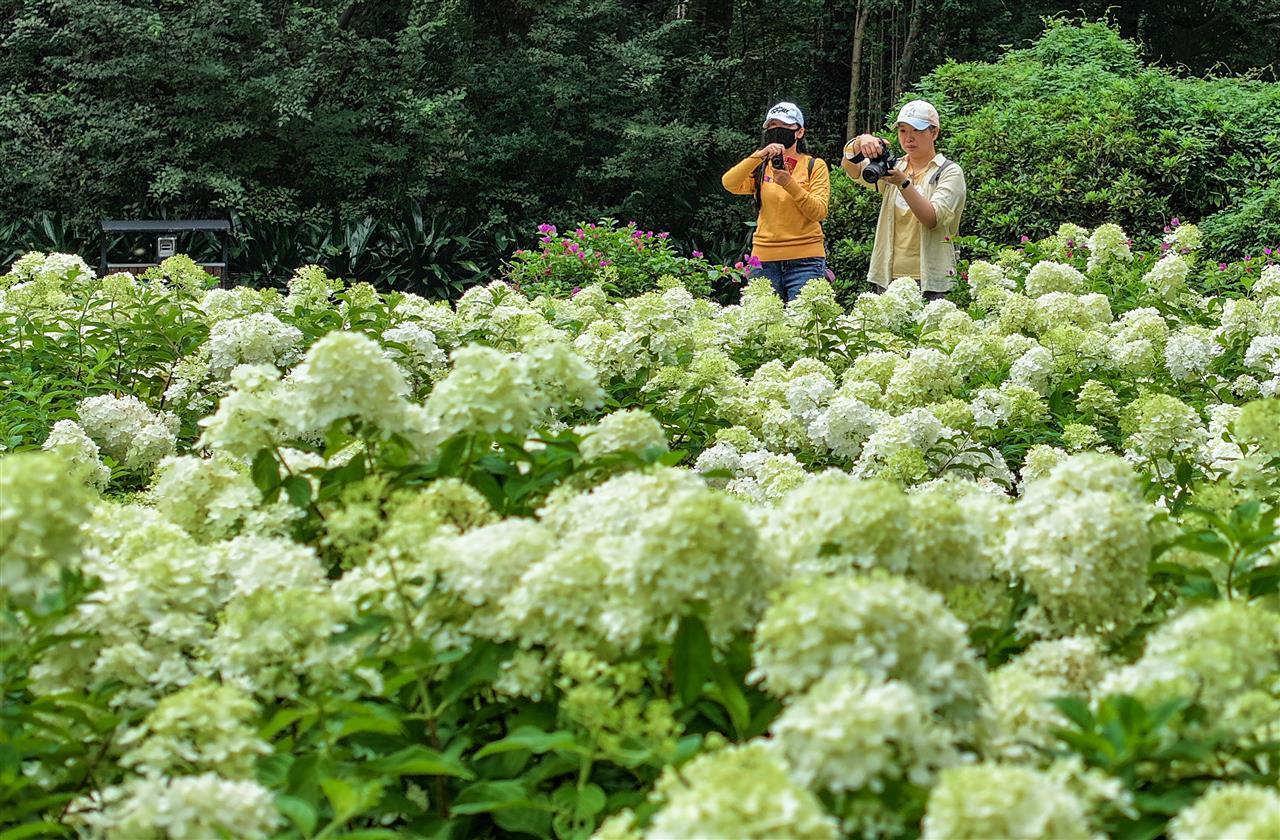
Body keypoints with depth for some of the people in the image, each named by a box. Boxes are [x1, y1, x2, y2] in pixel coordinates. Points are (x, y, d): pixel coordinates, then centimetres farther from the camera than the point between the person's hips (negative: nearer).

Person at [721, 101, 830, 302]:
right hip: (765, 260, 2)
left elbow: (819, 212, -8)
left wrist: (790, 184, -20)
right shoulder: (761, 167, 12)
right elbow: (729, 184, -8)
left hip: (805, 259, -2)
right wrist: (759, 156, -19)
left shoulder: (815, 166, 5)